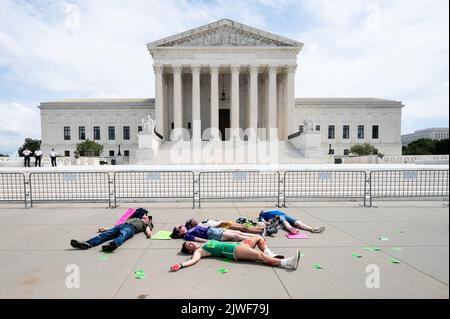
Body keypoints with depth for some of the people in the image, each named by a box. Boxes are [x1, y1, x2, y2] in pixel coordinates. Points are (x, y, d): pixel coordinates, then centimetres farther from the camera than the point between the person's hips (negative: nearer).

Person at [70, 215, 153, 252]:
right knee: (106, 234, -21)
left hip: (131, 228, -6)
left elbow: (148, 229, 6)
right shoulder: (133, 219, 44)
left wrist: (148, 232, -19)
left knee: (122, 235, -38)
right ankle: (88, 244, -43)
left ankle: (112, 244, -67)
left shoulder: (146, 224, 29)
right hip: (122, 225, 6)